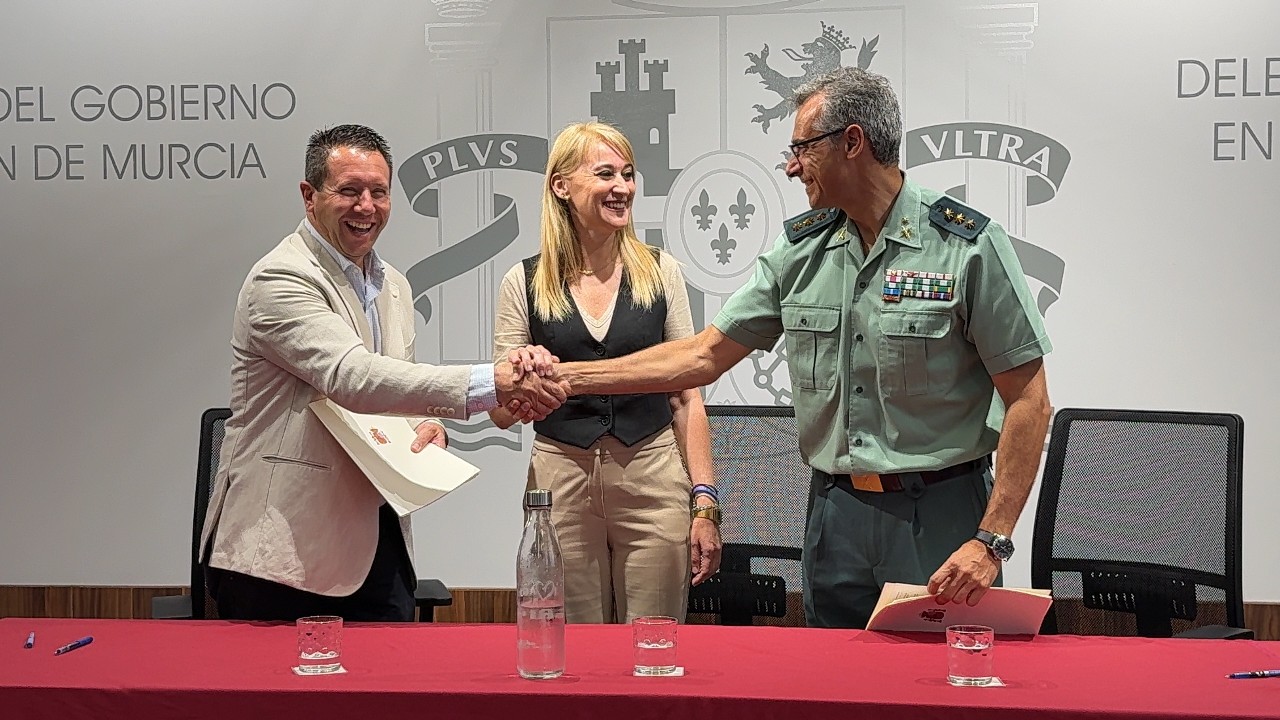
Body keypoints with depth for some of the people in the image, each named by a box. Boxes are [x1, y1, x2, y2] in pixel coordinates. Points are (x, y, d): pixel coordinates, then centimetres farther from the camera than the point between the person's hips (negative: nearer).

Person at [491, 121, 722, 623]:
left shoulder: (660, 272, 3)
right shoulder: (524, 283, 1)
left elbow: (686, 398, 5)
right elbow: (502, 415, 5)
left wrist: (705, 504, -1)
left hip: (654, 483, 0)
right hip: (560, 485, 0)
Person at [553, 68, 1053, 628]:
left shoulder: (967, 246, -9)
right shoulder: (800, 250, 7)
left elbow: (1028, 400, -10)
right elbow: (704, 356, 10)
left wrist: (991, 541, -17)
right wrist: (568, 376, 4)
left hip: (940, 518, -5)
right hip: (836, 513, 5)